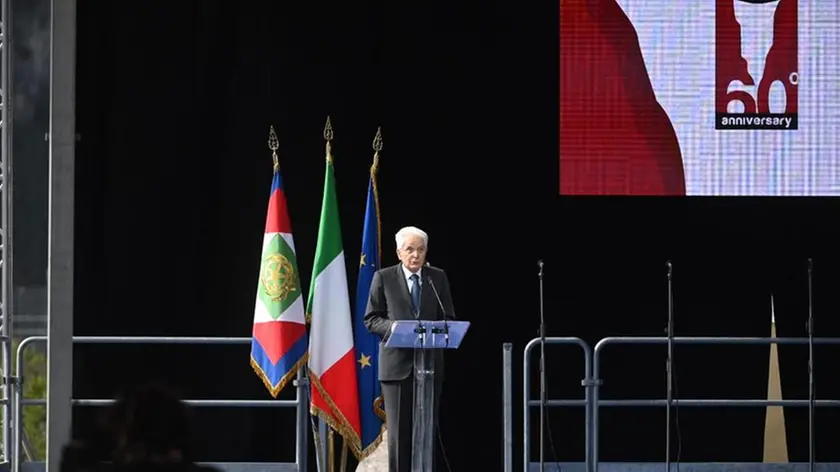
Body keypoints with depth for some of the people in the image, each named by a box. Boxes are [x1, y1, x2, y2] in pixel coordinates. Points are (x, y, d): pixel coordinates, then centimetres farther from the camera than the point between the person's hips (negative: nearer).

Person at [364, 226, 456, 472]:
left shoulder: (438, 278, 9)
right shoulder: (383, 278, 4)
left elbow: (448, 319, 11)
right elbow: (371, 319, 3)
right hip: (397, 362, -2)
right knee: (398, 430, -2)